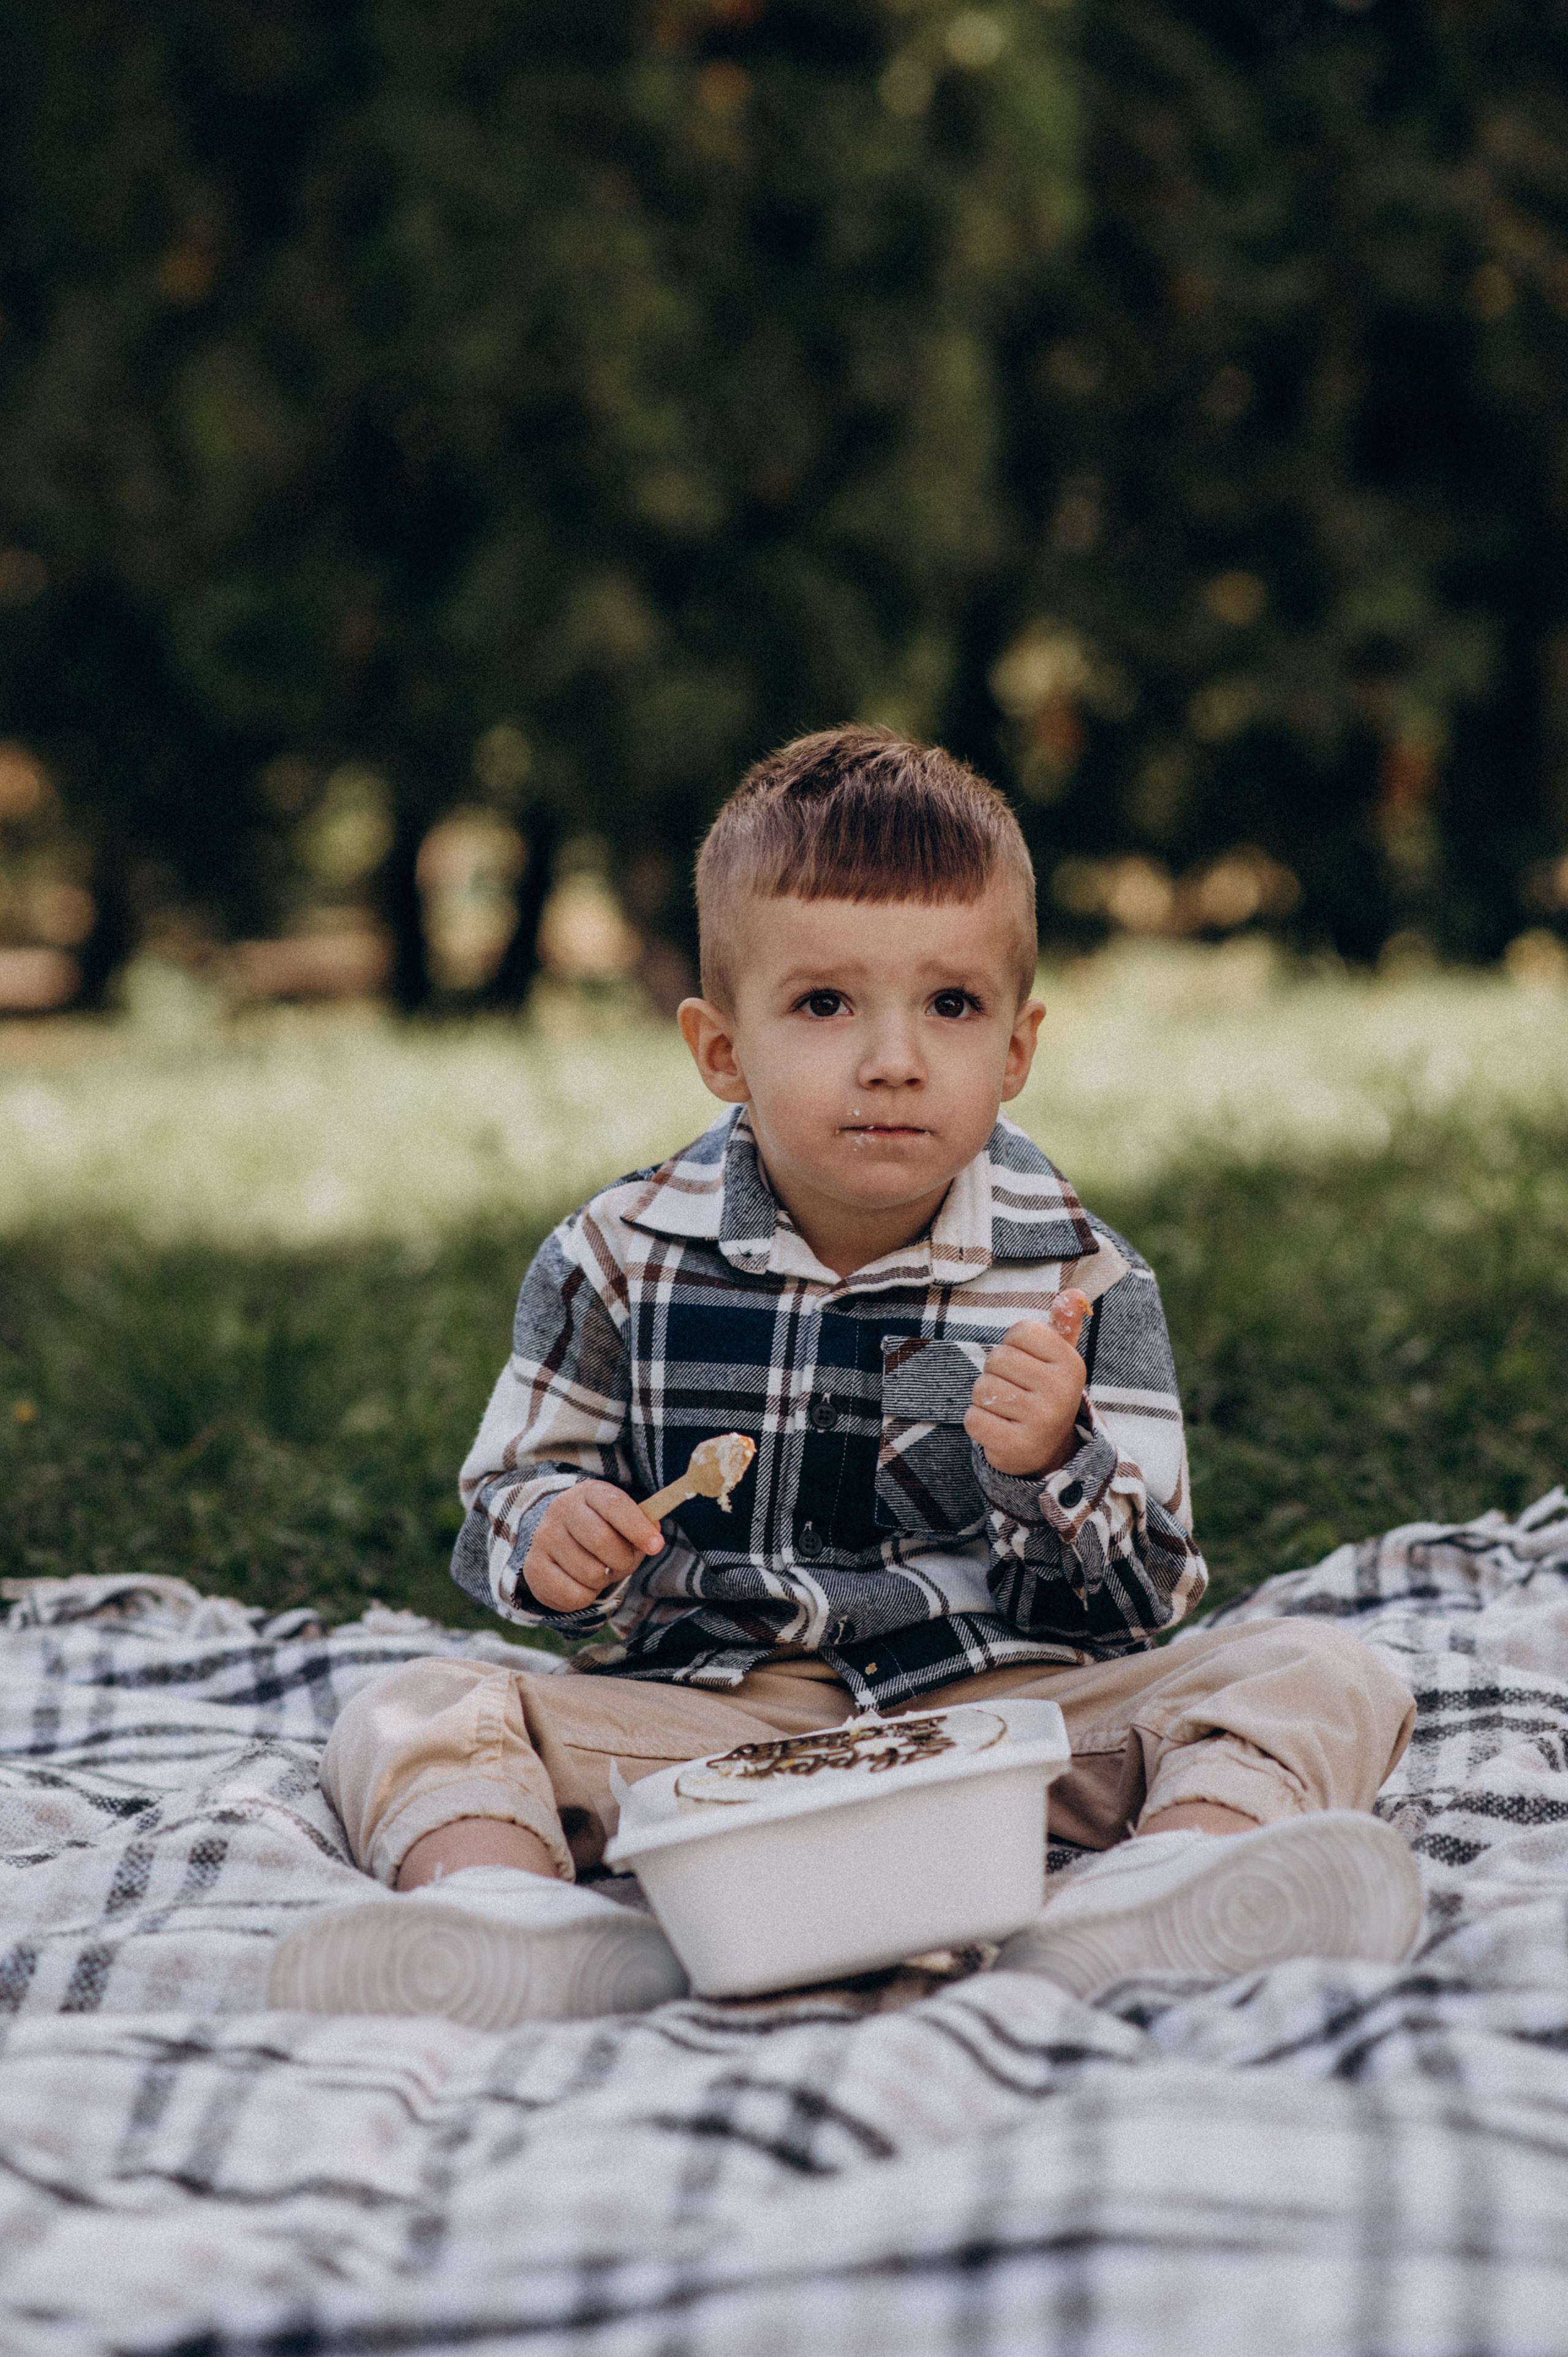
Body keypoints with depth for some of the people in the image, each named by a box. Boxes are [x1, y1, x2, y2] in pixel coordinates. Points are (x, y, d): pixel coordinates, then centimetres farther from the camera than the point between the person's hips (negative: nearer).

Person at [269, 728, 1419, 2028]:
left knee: (1319, 1674, -21)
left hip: (1008, 1708, 0)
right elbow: (509, 1499, 11)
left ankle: (1152, 1893, -48)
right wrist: (551, 1539, -13)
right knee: (415, 1716, -18)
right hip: (703, 1715, 1)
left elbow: (1149, 1603, -1)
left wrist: (1057, 1465, -22)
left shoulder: (1081, 1284, -1)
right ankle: (513, 1906, -46)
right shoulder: (621, 1263, 1)